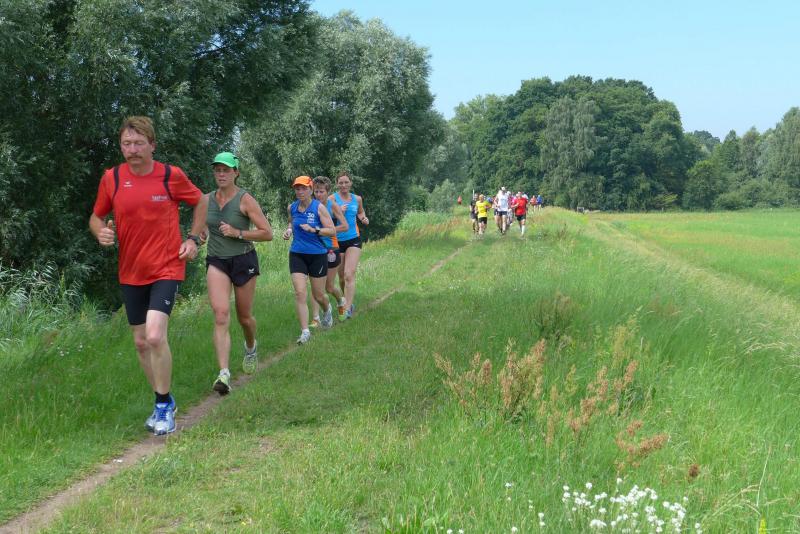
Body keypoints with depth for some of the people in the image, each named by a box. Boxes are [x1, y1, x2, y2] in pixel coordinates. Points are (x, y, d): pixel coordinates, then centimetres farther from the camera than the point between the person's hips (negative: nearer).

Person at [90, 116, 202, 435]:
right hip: (130, 273, 4)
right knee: (141, 343, 10)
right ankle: (163, 401, 30)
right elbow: (96, 216, 10)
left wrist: (193, 239, 1)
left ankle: (164, 406, -3)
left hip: (166, 268, -4)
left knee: (155, 336, -20)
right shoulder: (111, 178, -3)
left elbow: (199, 201, 9)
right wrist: (100, 232, -13)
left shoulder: (171, 175, -8)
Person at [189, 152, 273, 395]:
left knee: (244, 316, 12)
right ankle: (224, 374, -24)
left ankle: (251, 347, 48)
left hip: (244, 260, -2)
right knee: (220, 314, -18)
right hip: (216, 261, 2)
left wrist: (238, 233, -18)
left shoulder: (245, 200, -9)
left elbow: (267, 233, -9)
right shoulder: (206, 200, 4)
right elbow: (197, 232, 16)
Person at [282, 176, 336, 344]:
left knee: (318, 295, 10)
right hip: (297, 254, 3)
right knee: (299, 293, -12)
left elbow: (332, 231, -11)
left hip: (318, 255, -3)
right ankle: (305, 331, -7)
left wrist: (313, 230, -24)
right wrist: (289, 230, 4)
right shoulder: (292, 207, 4)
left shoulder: (319, 207, -9)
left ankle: (327, 310, 46)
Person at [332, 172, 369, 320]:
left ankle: (347, 309, -18)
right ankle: (348, 301, 32)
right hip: (337, 240, 0)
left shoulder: (357, 199, 7)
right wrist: (338, 211, -23)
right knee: (341, 276, 10)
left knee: (349, 275, -14)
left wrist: (363, 218, 6)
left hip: (354, 239, 0)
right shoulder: (332, 198, -3)